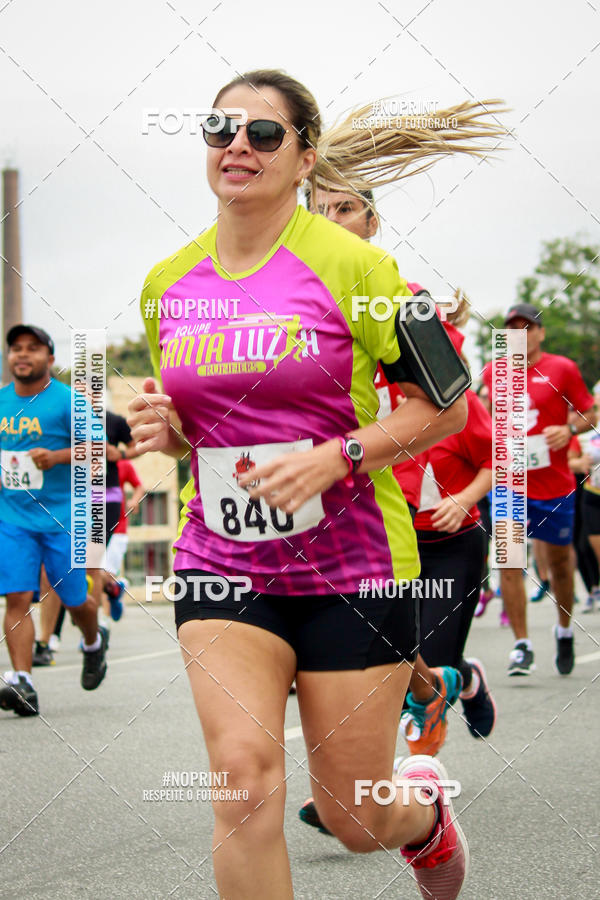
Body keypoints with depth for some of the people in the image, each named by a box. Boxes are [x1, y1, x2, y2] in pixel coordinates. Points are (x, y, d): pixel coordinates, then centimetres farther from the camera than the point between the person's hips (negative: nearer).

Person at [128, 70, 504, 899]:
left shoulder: (349, 264, -9)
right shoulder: (166, 284, 5)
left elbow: (447, 403, -6)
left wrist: (341, 455, -20)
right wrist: (163, 427, -3)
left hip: (351, 564, -3)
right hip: (220, 562, 3)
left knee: (356, 820, 6)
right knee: (243, 771, -18)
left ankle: (425, 809, 44)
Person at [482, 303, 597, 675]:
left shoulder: (562, 369, -1)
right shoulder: (493, 372, 7)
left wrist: (569, 429, -16)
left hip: (554, 483, -1)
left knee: (559, 559, 11)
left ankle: (565, 630, 34)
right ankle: (522, 645, -7)